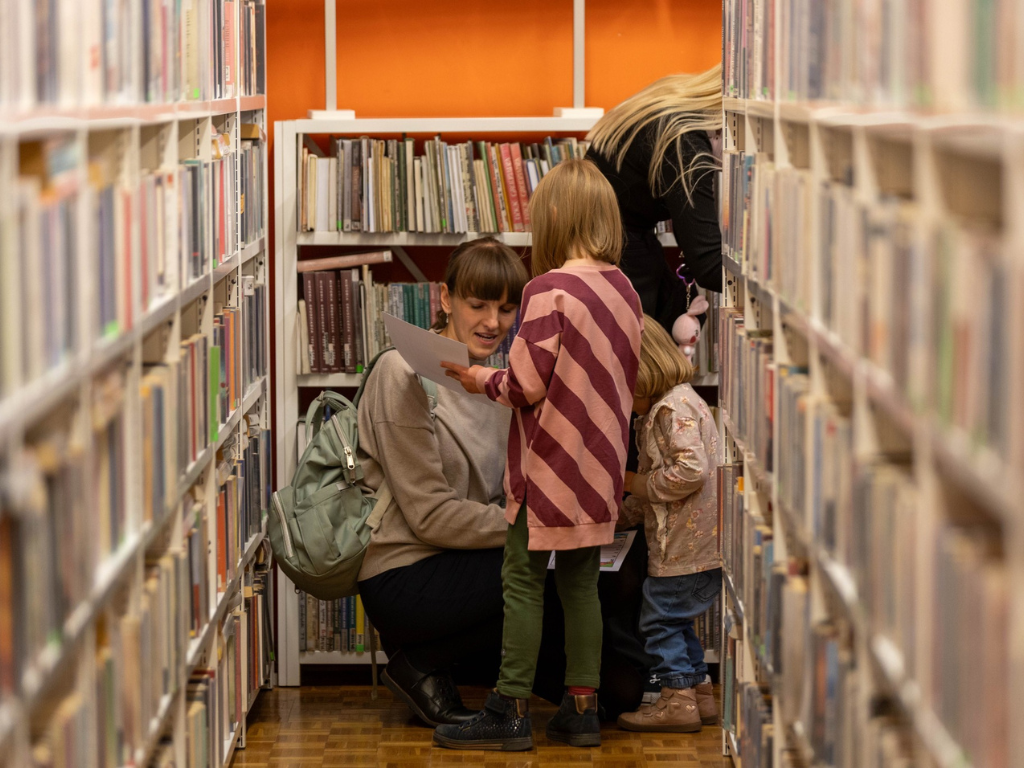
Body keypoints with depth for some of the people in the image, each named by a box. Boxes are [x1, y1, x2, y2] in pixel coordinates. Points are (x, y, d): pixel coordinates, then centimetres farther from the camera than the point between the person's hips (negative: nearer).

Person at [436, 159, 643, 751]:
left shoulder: (549, 290, -18)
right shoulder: (625, 291, 3)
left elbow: (527, 386, -18)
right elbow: (628, 383, 11)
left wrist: (481, 380, 0)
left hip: (549, 467, -6)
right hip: (600, 467, 6)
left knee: (524, 583, 2)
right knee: (582, 584, 13)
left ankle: (512, 710, 5)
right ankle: (582, 708, 15)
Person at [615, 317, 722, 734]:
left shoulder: (674, 407, -16)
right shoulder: (666, 407, 17)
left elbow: (691, 471, -26)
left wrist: (640, 484, -14)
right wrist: (624, 513, 19)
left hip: (686, 544, -10)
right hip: (693, 541, 10)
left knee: (660, 617, -3)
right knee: (676, 620, 17)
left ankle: (677, 701, 2)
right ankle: (699, 693, 23)